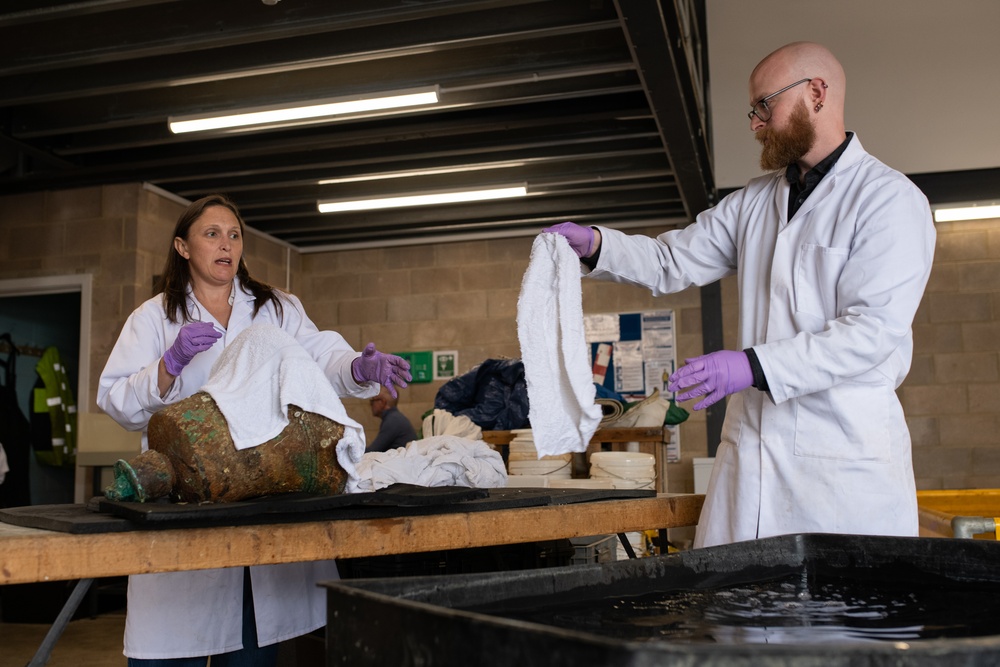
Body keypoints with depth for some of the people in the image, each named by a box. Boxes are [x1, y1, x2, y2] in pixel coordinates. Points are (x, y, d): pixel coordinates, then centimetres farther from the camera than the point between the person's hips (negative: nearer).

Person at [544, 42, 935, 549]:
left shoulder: (890, 199, -5)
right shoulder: (755, 201, 16)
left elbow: (873, 330, -15)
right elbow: (673, 263, 14)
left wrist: (754, 366, -23)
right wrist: (595, 244, -3)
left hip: (847, 455, -5)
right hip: (751, 443, 6)